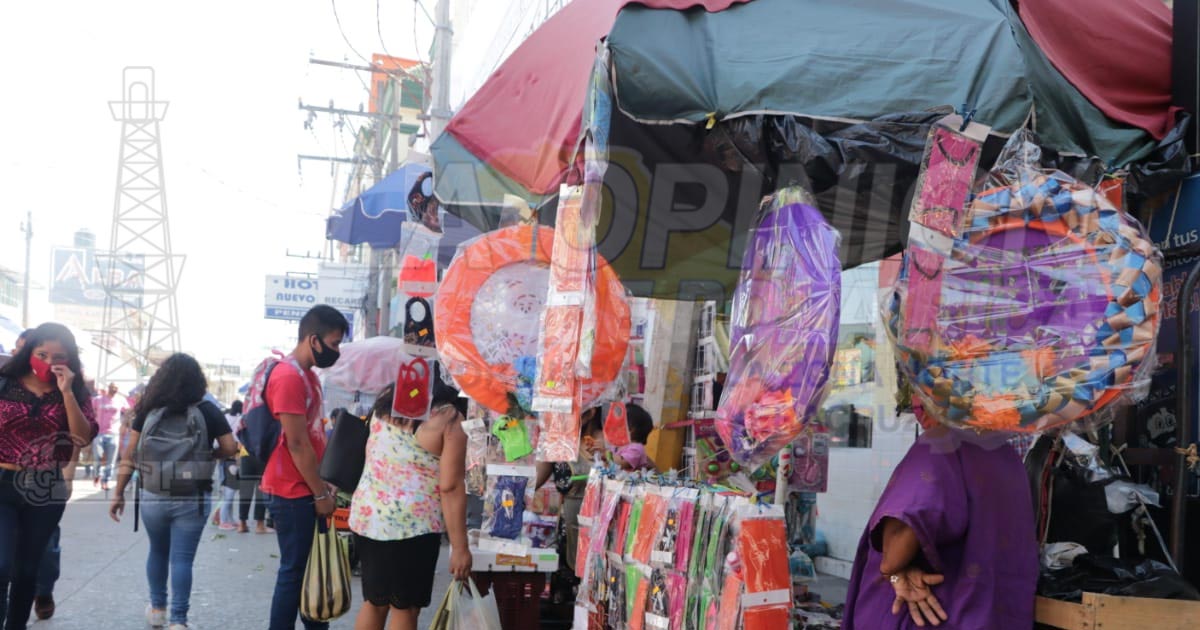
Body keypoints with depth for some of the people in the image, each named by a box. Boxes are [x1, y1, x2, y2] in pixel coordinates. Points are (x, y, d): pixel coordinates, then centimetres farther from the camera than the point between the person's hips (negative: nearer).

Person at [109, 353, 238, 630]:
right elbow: (230, 447, -4)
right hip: (192, 498, -2)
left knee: (157, 551, 22)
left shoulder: (149, 409, 1)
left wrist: (118, 494, 5)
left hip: (154, 496, 2)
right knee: (182, 558, 1)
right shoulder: (207, 410, -2)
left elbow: (129, 454, 0)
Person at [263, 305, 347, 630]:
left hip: (307, 490, 9)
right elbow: (296, 444, -20)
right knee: (294, 571, -2)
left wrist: (324, 486, 13)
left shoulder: (308, 374, 13)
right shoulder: (288, 376, -18)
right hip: (292, 493, -9)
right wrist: (320, 494, -15)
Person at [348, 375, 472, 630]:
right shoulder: (448, 418, -10)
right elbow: (450, 488, -15)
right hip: (411, 526, -6)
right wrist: (460, 547, -12)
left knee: (374, 602, 19)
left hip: (366, 517, 7)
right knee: (404, 609, 5)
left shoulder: (387, 401, 9)